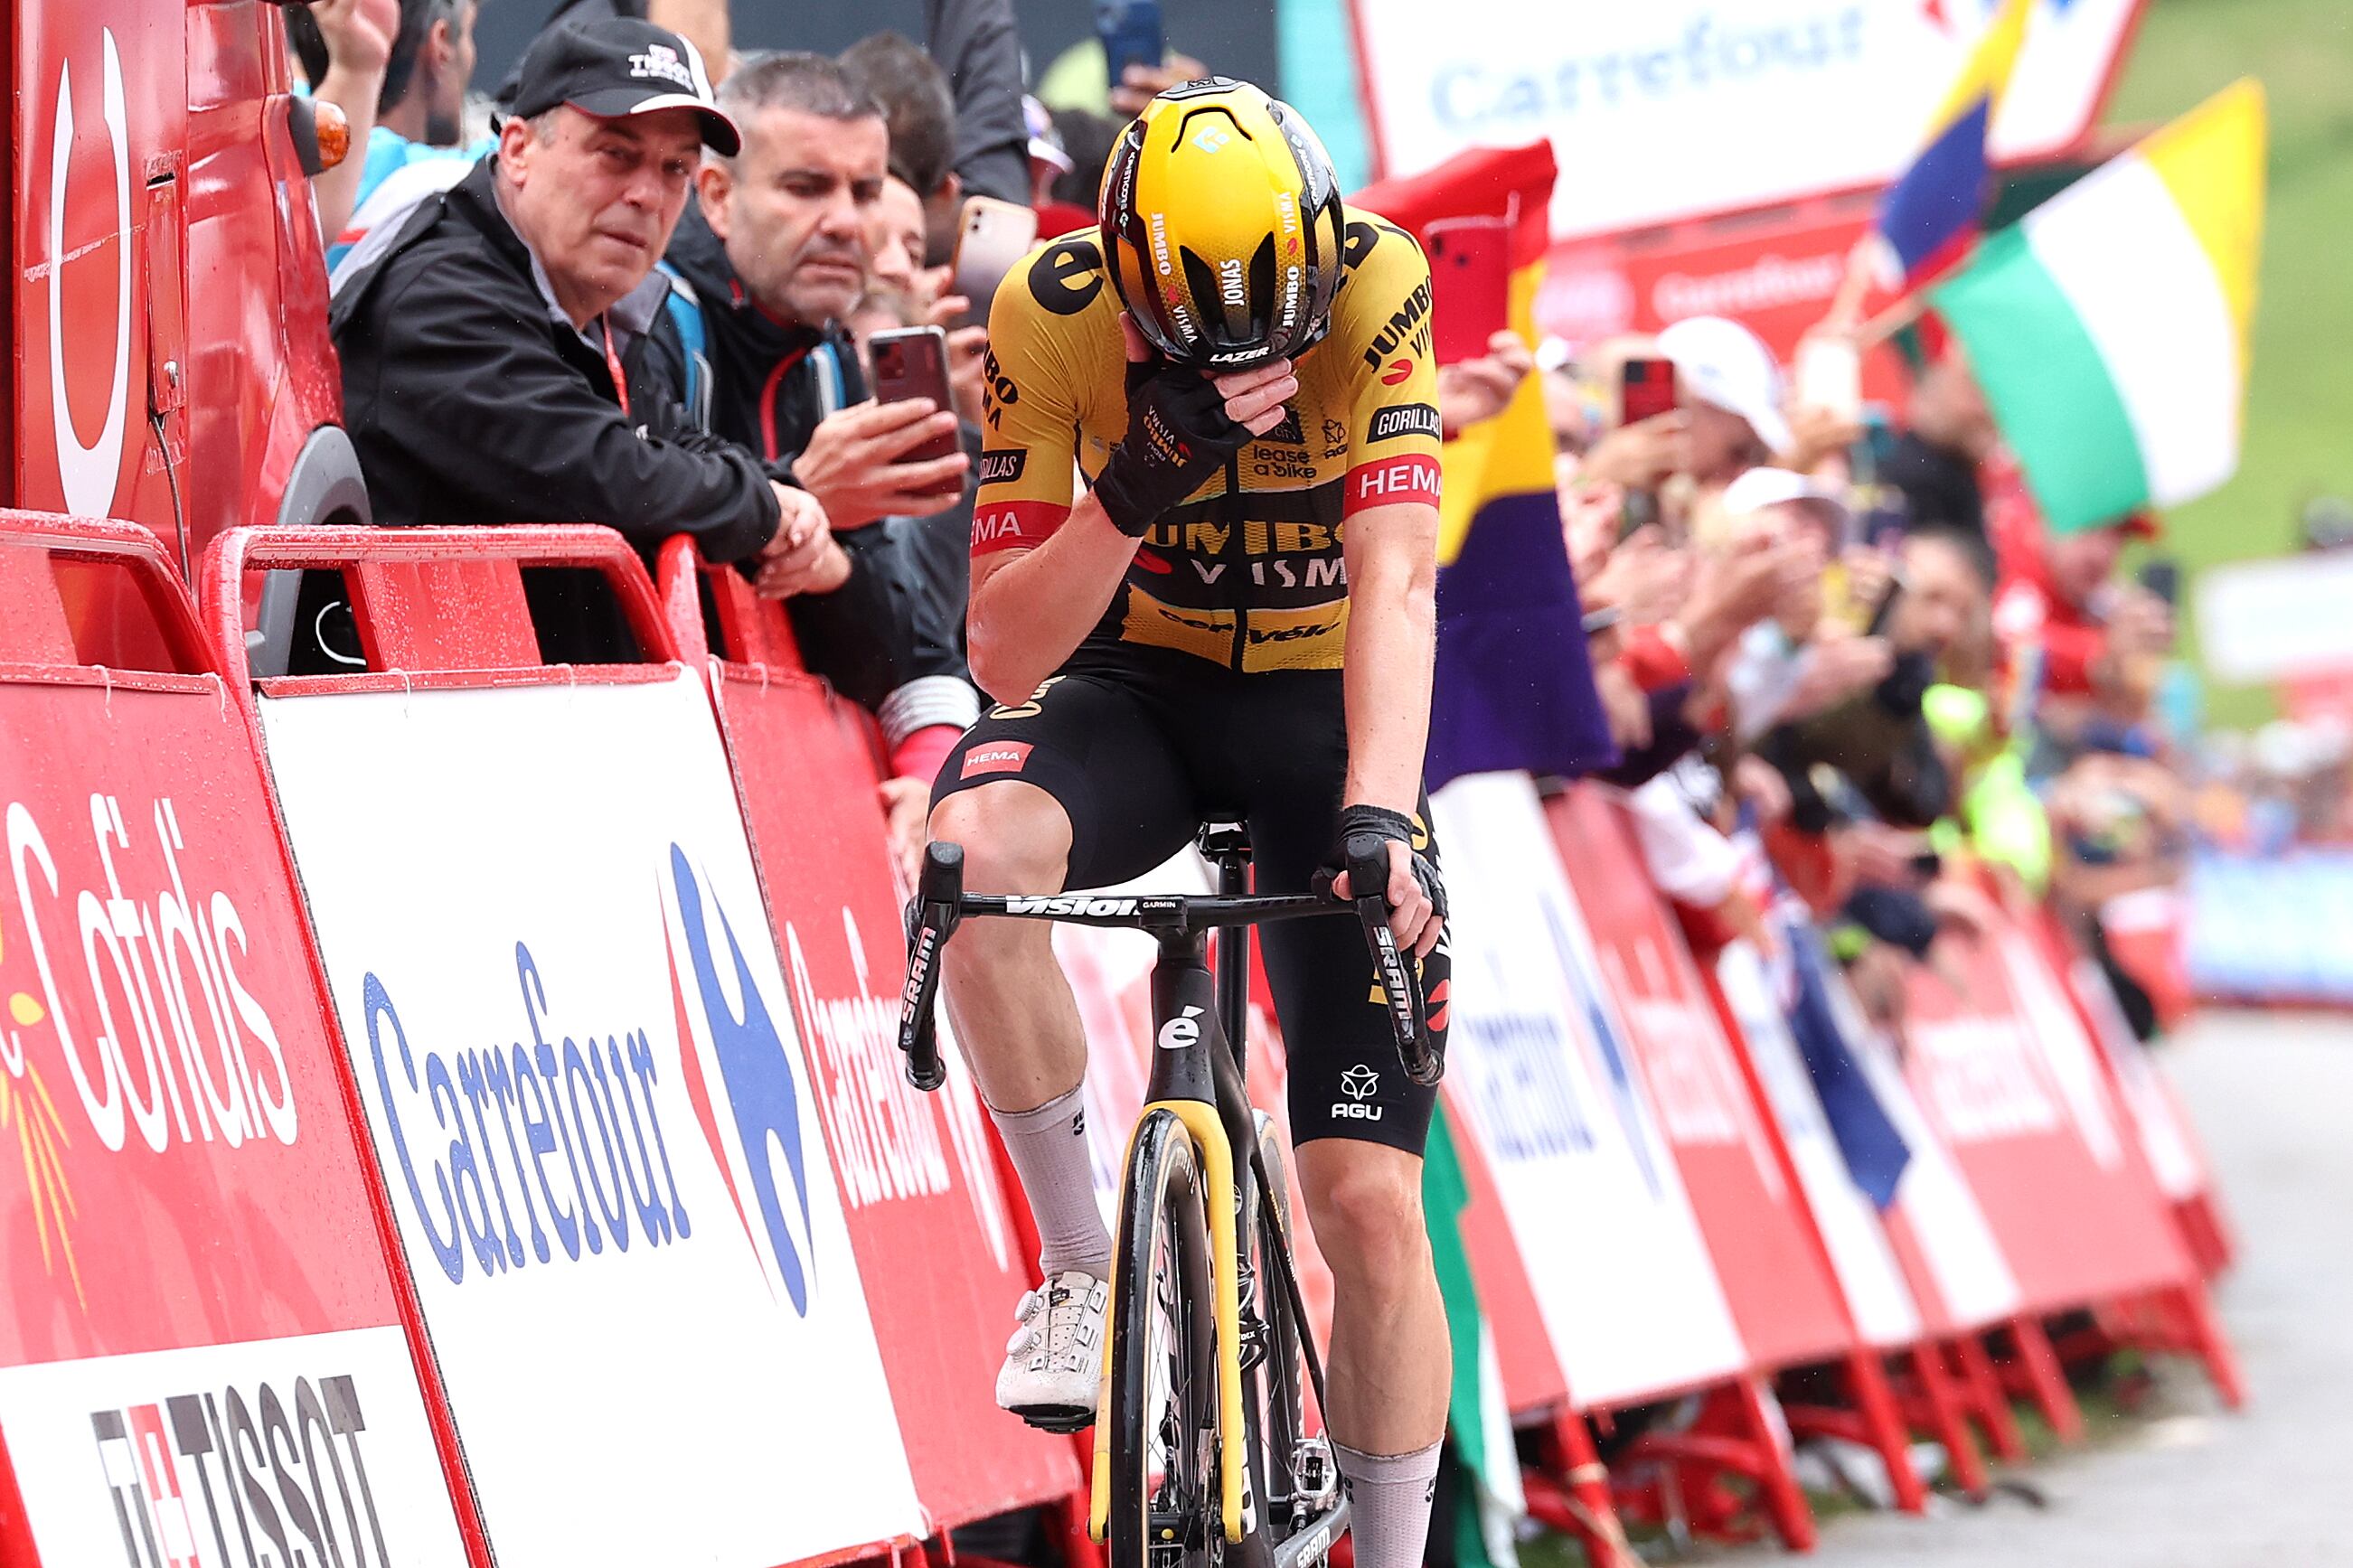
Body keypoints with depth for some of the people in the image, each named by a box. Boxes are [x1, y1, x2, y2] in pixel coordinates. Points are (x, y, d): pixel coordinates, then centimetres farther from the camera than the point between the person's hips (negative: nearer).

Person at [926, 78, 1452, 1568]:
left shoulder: (1375, 287, -23)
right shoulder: (1053, 313, -21)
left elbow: (1395, 582, -30)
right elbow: (1004, 653, -20)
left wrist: (1378, 815, -45)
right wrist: (1133, 489, -37)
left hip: (1321, 706, 0)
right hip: (1133, 685, 0)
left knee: (1371, 1200, -9)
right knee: (977, 849, -36)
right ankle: (1080, 1266, -18)